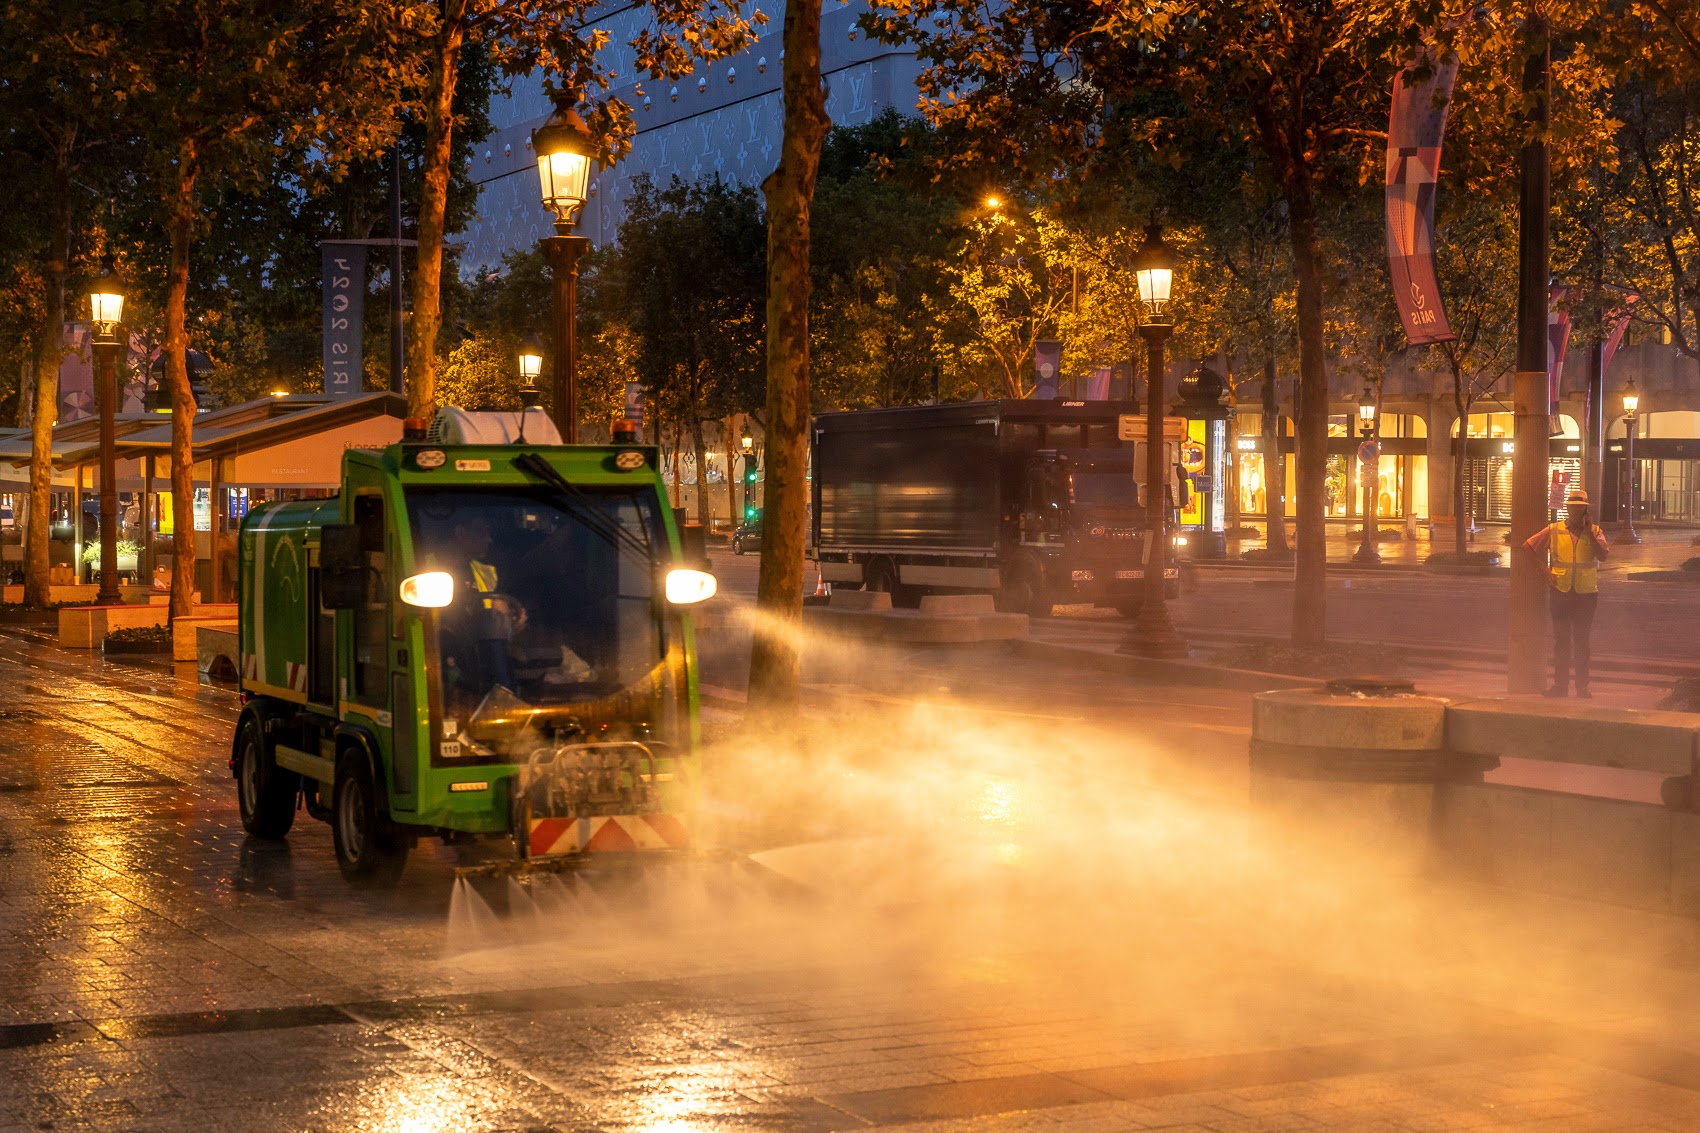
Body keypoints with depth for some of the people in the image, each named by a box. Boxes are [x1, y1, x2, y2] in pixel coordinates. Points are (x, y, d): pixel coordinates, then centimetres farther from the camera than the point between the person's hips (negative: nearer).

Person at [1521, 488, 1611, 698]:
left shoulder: (1594, 531, 5)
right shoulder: (1553, 531, 4)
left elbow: (1604, 555, -10)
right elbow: (1528, 547, 7)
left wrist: (1589, 531, -11)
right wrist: (1544, 570, 1)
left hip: (1586, 592, 0)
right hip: (1560, 591, 0)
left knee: (1582, 640, 5)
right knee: (1561, 639, 2)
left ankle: (1582, 686, 9)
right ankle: (1560, 684, 6)